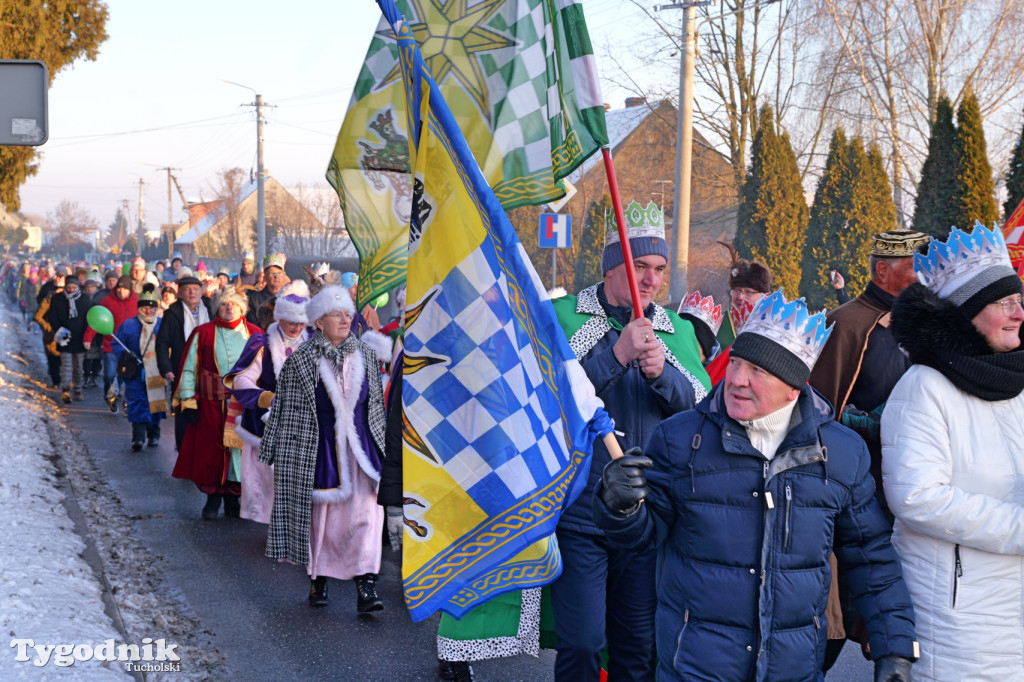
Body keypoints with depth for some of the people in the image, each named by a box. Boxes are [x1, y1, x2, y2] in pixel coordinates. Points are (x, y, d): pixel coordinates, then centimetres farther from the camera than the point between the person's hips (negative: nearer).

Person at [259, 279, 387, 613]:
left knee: (365, 513, -10)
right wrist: (273, 452, 3)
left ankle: (366, 586, -13)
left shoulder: (365, 356, 6)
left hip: (360, 448, 2)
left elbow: (377, 405, 15)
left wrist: (382, 447, 16)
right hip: (318, 449, -2)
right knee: (320, 514, 8)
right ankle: (318, 578, 26)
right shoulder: (300, 361, -3)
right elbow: (284, 409, 2)